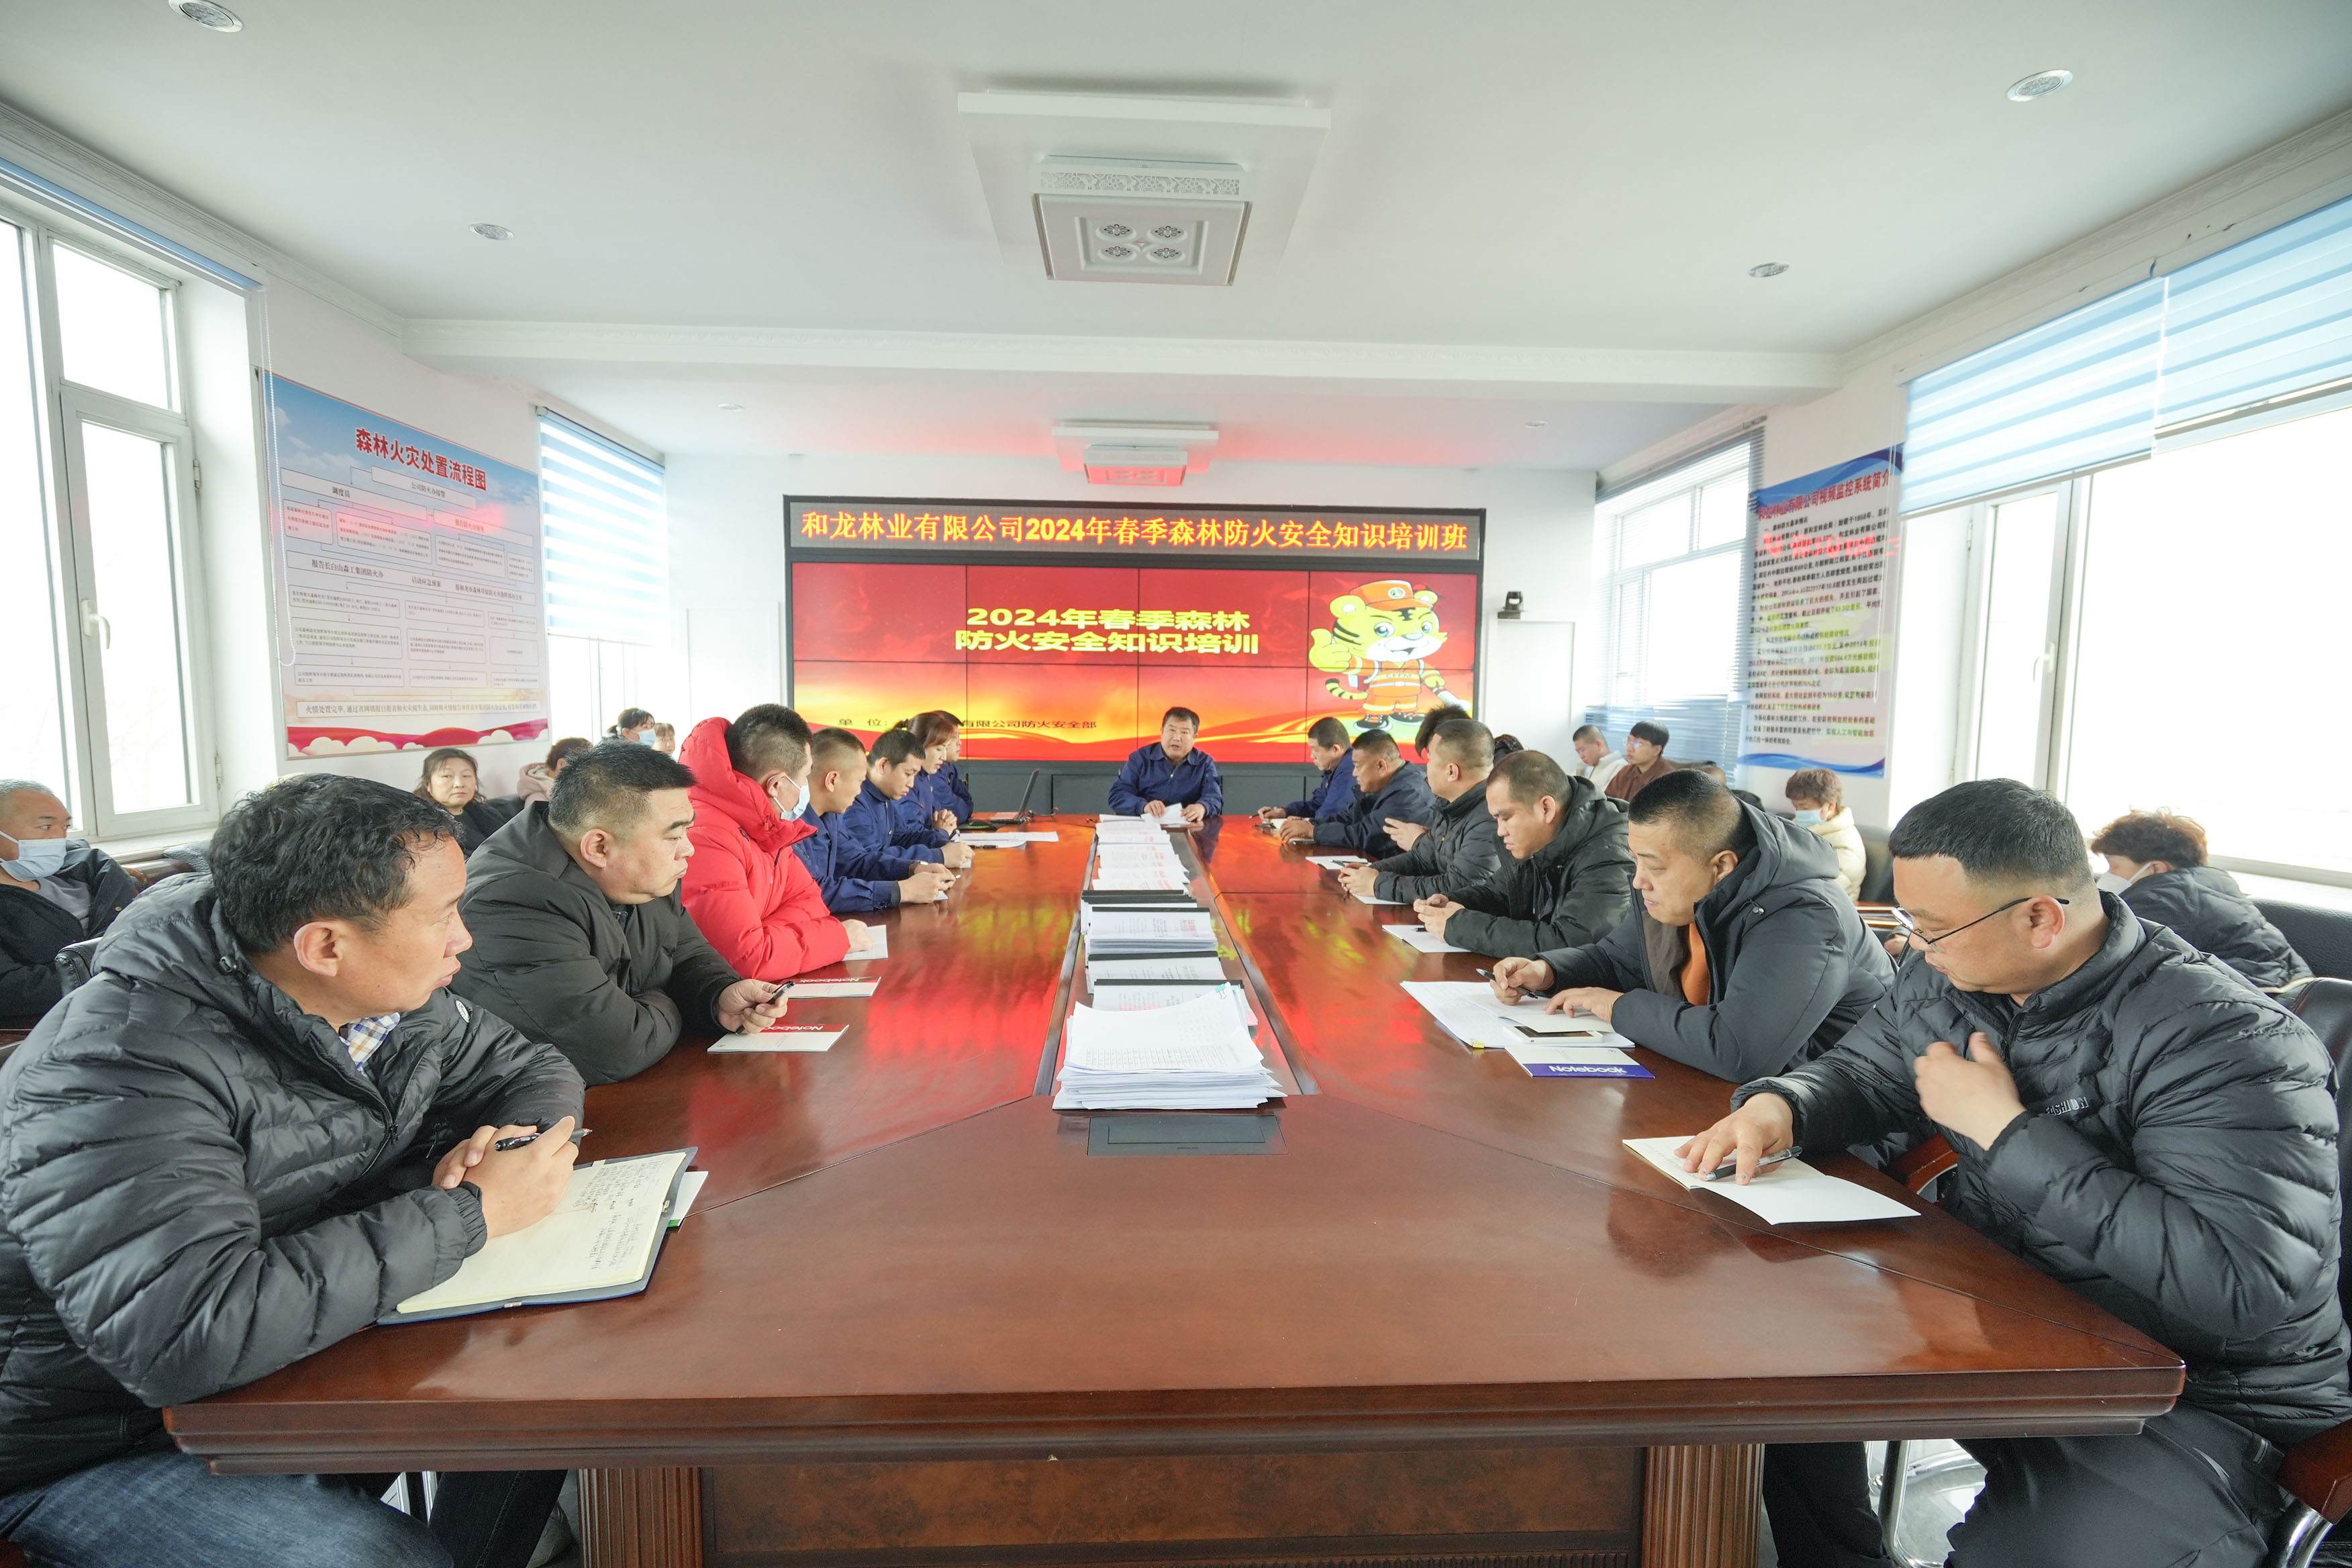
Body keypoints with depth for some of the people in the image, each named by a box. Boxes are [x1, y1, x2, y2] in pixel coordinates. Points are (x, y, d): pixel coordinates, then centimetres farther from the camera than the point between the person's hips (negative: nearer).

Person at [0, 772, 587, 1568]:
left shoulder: (389, 995, -7)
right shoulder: (124, 1070, -29)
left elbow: (534, 1070, 7)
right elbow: (188, 1334, -40)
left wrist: (510, 1143, -16)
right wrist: (470, 1213, -31)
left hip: (313, 1357, 7)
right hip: (100, 1448, -7)